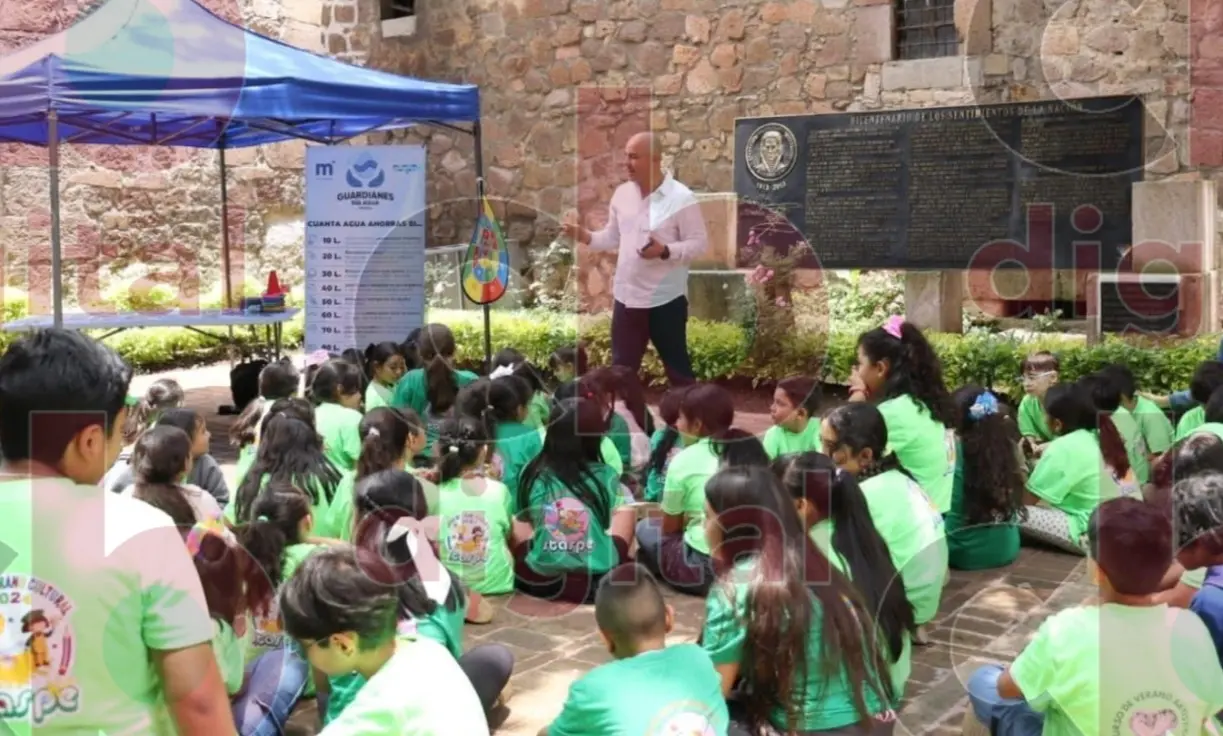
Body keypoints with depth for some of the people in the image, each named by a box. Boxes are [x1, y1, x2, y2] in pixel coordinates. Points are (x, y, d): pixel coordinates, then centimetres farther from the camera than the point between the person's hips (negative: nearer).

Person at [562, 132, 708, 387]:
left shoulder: (681, 198, -13)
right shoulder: (622, 194, 6)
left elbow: (699, 243, -13)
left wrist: (665, 251, -27)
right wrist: (585, 236, -3)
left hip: (665, 298, -6)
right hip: (627, 297, 6)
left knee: (677, 366, 8)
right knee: (622, 367, 15)